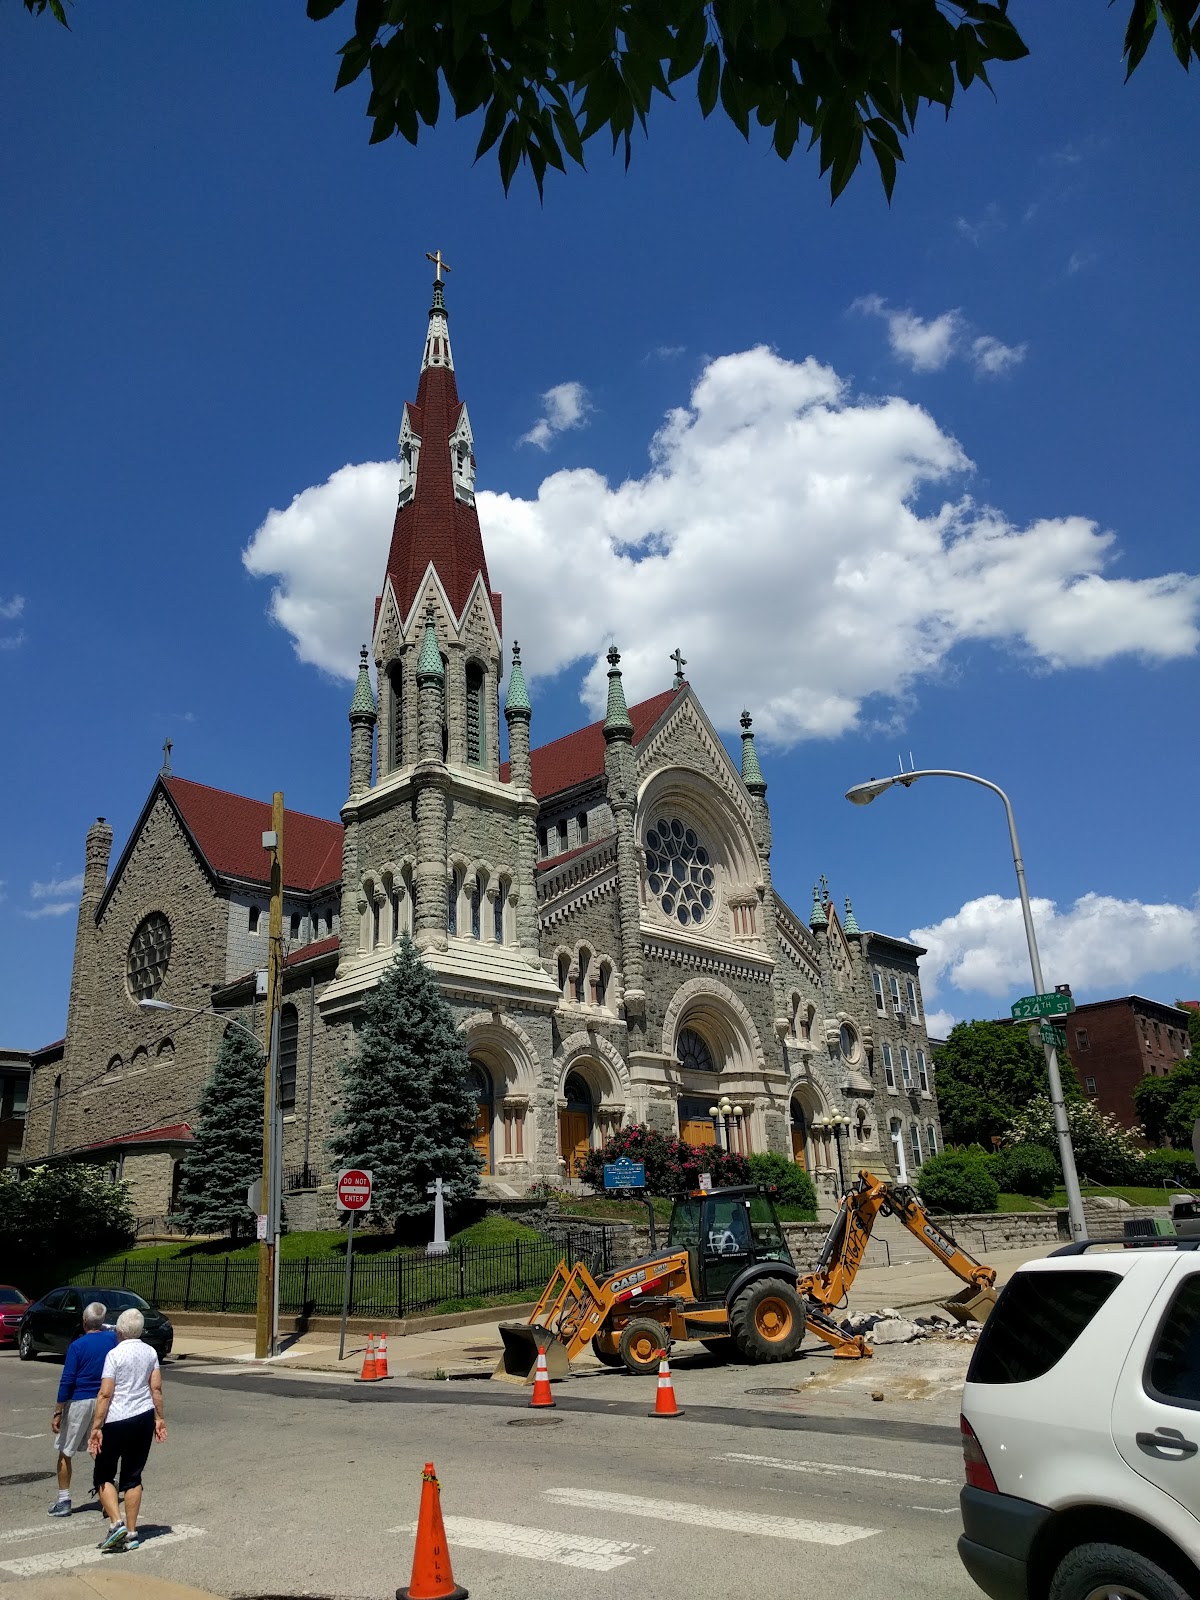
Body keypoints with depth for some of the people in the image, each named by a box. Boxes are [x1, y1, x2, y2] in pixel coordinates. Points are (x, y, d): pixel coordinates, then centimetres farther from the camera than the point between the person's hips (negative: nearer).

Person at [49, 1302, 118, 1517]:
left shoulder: (77, 1346, -13)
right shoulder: (113, 1339, -2)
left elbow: (67, 1381, -14)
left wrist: (58, 1412, -8)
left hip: (79, 1402, -4)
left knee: (65, 1453, 10)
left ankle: (64, 1501, 11)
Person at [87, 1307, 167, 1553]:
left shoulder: (115, 1354, -11)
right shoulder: (150, 1353, 5)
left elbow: (105, 1394, -15)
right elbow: (156, 1389, 5)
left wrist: (96, 1427, -12)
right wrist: (159, 1418, 12)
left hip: (117, 1420, -5)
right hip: (144, 1418, 5)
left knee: (104, 1476, 11)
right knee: (133, 1476, 13)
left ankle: (116, 1523, -5)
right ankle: (131, 1533, 14)